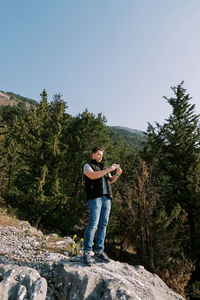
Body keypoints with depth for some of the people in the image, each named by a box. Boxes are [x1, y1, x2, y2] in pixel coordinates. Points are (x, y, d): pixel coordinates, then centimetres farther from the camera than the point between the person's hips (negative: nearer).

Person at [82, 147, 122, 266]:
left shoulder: (103, 167, 24)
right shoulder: (87, 165, 4)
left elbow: (111, 181, 21)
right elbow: (92, 176, -16)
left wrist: (117, 174, 2)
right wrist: (108, 170, -15)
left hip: (106, 198, 6)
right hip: (95, 198, -6)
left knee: (103, 225, 5)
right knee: (93, 225, -11)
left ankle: (99, 252, 13)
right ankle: (87, 253, -2)